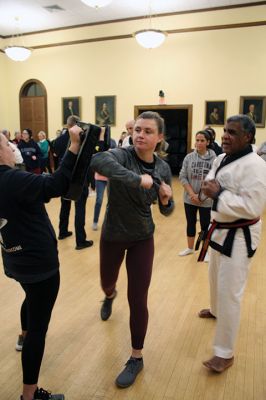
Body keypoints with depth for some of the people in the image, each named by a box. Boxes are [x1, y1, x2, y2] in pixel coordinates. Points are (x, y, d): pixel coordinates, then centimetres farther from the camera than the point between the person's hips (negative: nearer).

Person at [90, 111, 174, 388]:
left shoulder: (163, 168, -8)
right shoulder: (123, 155, -20)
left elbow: (166, 211, 2)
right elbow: (98, 160, -46)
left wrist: (166, 199, -20)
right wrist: (138, 179, -51)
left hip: (142, 239, 1)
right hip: (112, 236, 0)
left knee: (137, 301, 1)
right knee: (107, 283, 25)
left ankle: (136, 358, 24)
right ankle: (110, 296, 66)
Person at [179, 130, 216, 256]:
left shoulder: (214, 158, -10)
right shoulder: (188, 157, -3)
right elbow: (182, 177, -3)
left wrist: (202, 195, -13)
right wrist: (192, 194, -12)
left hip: (207, 200, -2)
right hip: (189, 198, 3)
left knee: (205, 225, 9)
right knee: (190, 223, 17)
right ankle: (190, 248, 36)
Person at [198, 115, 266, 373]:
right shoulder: (221, 159, 4)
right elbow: (209, 184, 14)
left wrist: (219, 194, -26)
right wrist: (210, 189, -10)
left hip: (239, 236, -9)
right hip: (220, 229, 9)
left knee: (229, 293, -3)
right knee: (216, 277, 28)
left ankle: (225, 353, 12)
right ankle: (216, 311, 57)